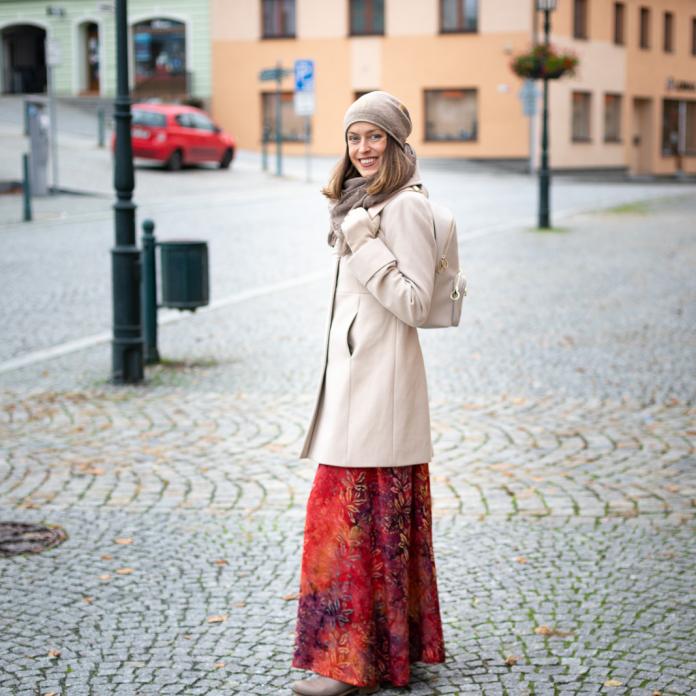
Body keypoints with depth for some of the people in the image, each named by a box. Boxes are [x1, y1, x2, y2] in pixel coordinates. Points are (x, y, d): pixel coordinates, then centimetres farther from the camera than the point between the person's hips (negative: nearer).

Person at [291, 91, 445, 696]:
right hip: (354, 375, 10)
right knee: (382, 518, 14)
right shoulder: (363, 203, 17)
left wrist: (365, 246, -21)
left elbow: (415, 304, -19)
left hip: (381, 383, -10)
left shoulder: (406, 207, -13)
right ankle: (404, 644, 24)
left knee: (354, 514, -8)